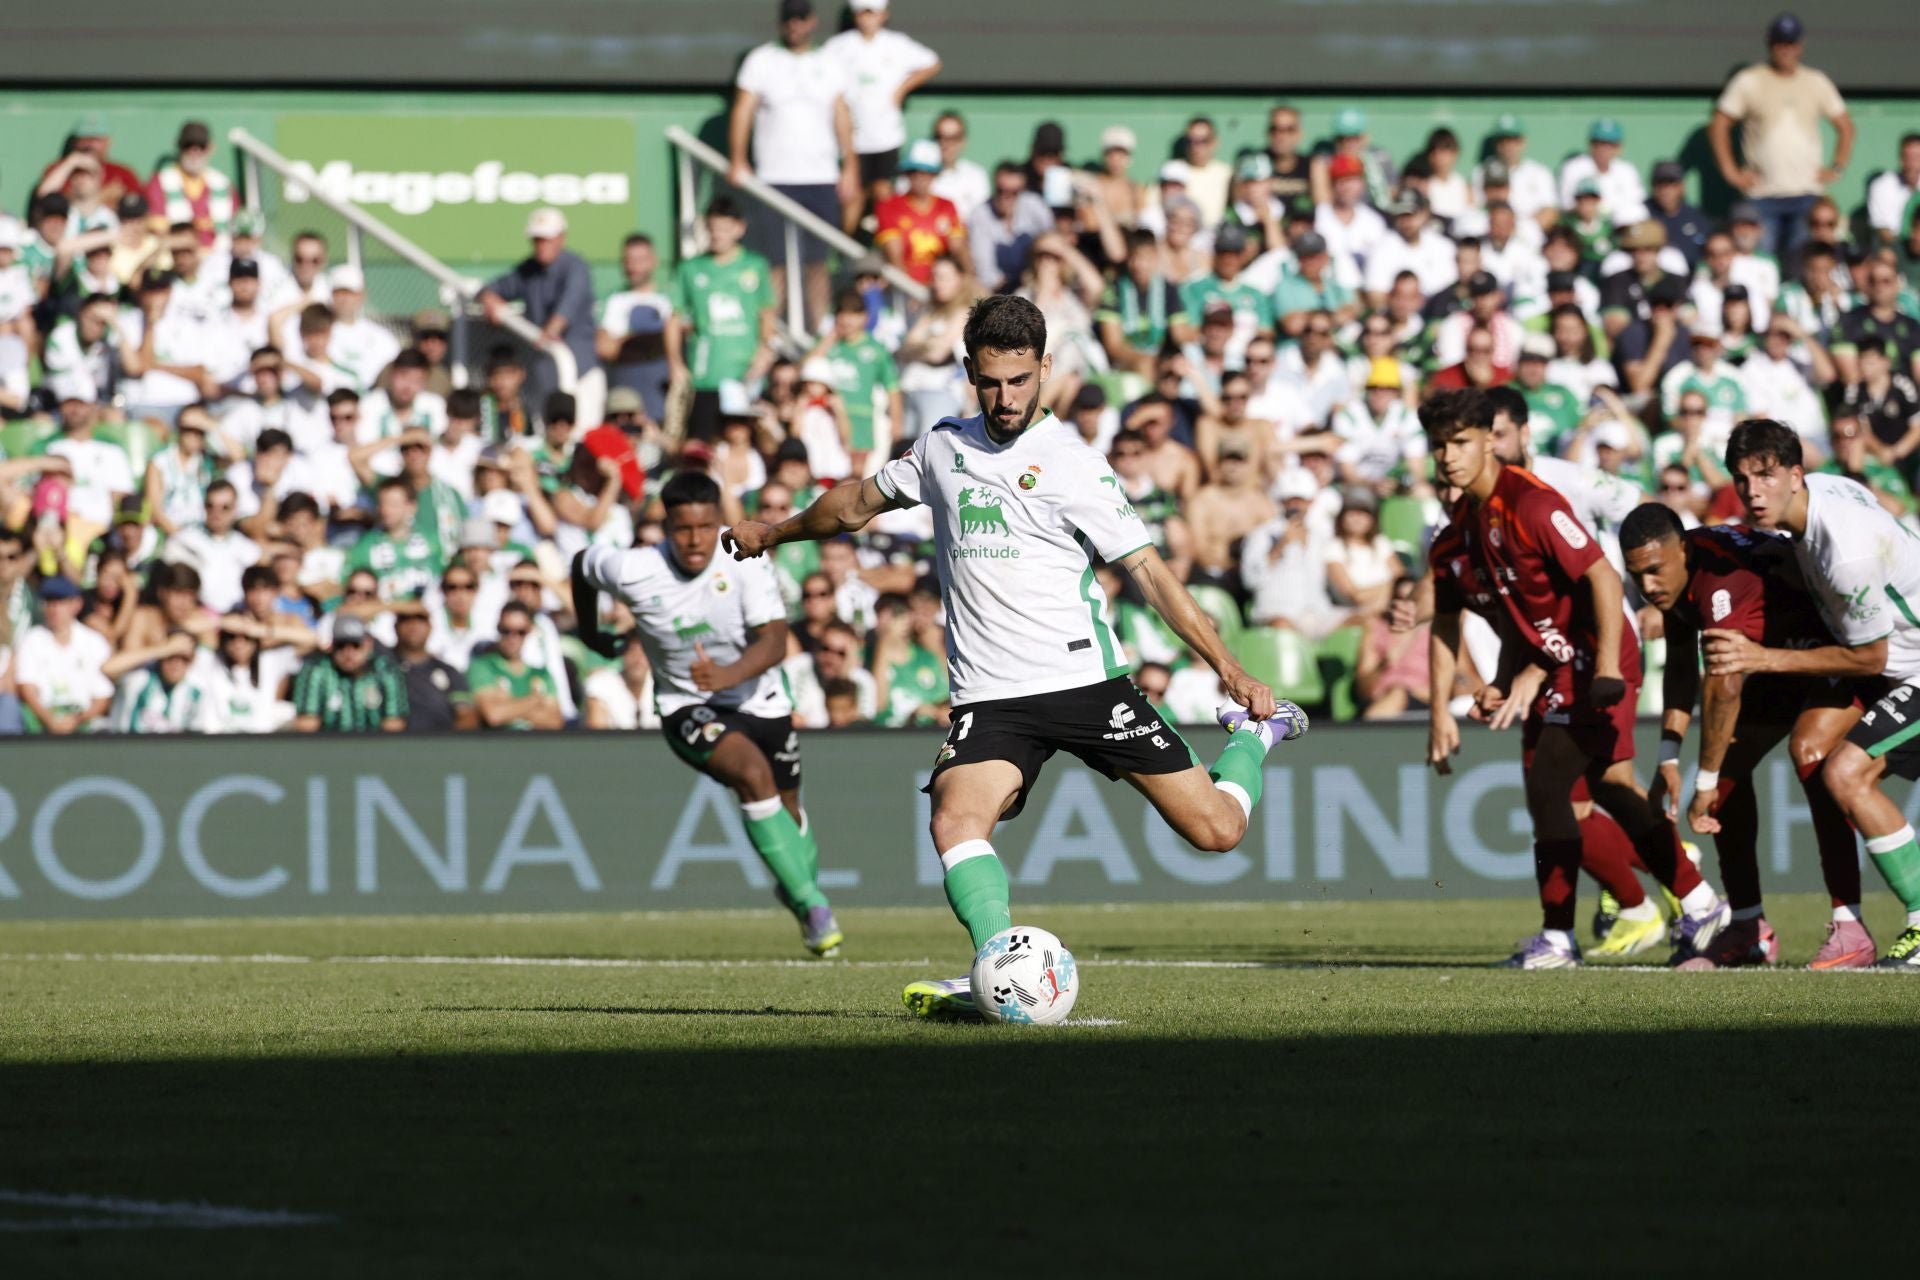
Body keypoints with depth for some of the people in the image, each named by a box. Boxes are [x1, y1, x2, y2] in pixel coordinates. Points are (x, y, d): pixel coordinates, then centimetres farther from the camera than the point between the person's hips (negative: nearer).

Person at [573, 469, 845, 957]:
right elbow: (582, 563, 2)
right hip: (687, 709, -2)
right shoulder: (634, 571, -20)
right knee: (753, 774, -30)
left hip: (760, 701, 2)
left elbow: (774, 642, -28)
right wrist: (591, 636, 17)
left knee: (786, 809, 17)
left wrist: (727, 675, -46)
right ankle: (811, 905, -24)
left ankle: (796, 888, 52)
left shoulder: (746, 563, -21)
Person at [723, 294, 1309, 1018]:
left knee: (1216, 830, -4)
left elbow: (1148, 572, -5)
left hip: (1086, 679, -3)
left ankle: (1252, 736, 29)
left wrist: (1228, 668, -11)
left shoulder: (1071, 464, -4)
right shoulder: (944, 448, 10)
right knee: (955, 823, -27)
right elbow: (863, 500, 30)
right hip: (991, 698, 3)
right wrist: (775, 533, 43)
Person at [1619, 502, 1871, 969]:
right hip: (1787, 655, 10)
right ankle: (1749, 929, 14)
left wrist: (1706, 782, -33)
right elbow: (1682, 667, 6)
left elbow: (1724, 688, -39)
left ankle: (1850, 929, -27)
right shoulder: (1673, 575, -7)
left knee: (1809, 750, -31)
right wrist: (1669, 759, 0)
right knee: (1728, 765, 4)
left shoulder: (1723, 578, -36)